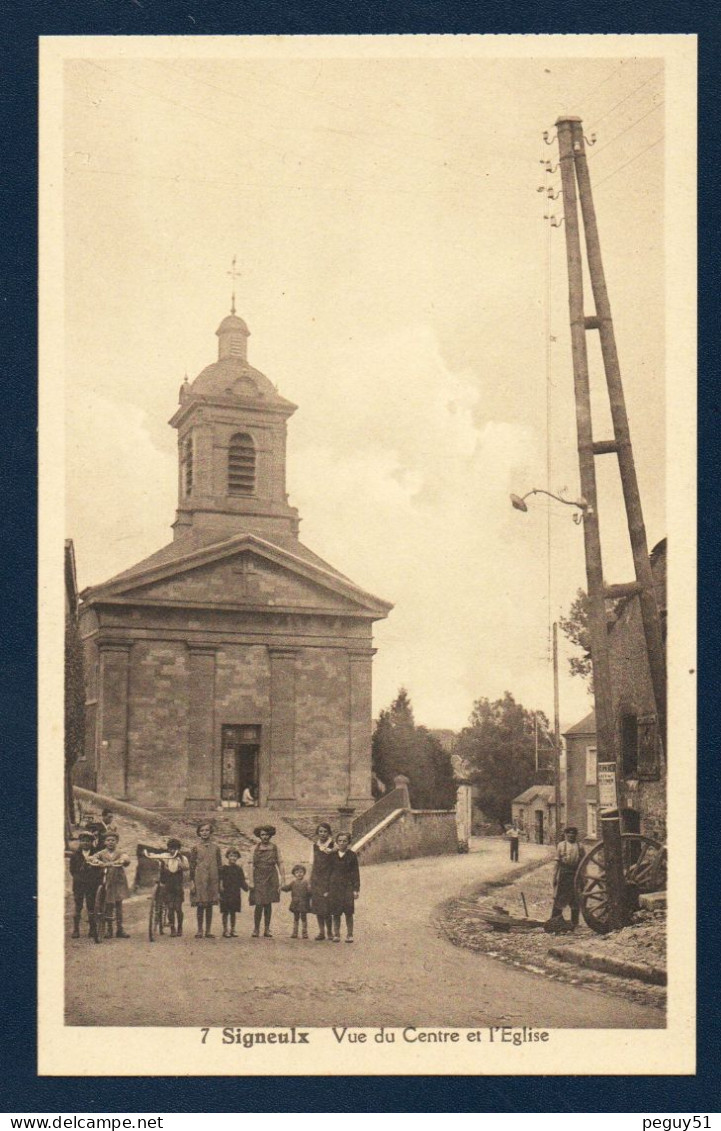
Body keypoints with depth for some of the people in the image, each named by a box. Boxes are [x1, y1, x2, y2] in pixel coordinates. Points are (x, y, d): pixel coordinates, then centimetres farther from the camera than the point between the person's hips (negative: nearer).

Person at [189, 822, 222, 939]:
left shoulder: (215, 847, 6)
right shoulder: (196, 848, 0)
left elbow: (219, 865, 10)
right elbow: (192, 865, 0)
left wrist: (220, 881, 7)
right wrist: (192, 881, -5)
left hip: (212, 880, 2)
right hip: (199, 880, -2)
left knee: (210, 906, 7)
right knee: (200, 905, 1)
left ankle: (208, 930, 13)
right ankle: (199, 930, 11)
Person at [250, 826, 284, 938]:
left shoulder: (274, 848, 6)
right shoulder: (256, 848, 2)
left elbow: (280, 863, 6)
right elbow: (252, 865, 0)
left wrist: (282, 877, -2)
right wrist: (251, 881, -6)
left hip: (271, 878, 2)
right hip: (259, 878, -2)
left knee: (268, 904, 4)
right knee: (259, 904, -8)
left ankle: (267, 930, 12)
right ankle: (256, 929, 4)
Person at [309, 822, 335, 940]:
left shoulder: (332, 845, -4)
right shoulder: (315, 845, 9)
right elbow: (313, 863, 14)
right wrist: (310, 881, 13)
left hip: (328, 878, -4)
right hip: (316, 877, 4)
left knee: (326, 906, -7)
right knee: (317, 905, 4)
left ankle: (329, 931, 7)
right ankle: (321, 931, 13)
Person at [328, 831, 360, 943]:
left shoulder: (352, 855, 2)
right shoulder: (333, 855, 7)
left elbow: (355, 872, 2)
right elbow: (329, 871, 11)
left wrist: (356, 889, -4)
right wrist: (327, 889, 8)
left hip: (348, 886, -2)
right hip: (334, 886, 2)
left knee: (348, 912, -3)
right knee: (335, 913, 2)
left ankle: (349, 935, 7)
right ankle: (336, 934, 11)